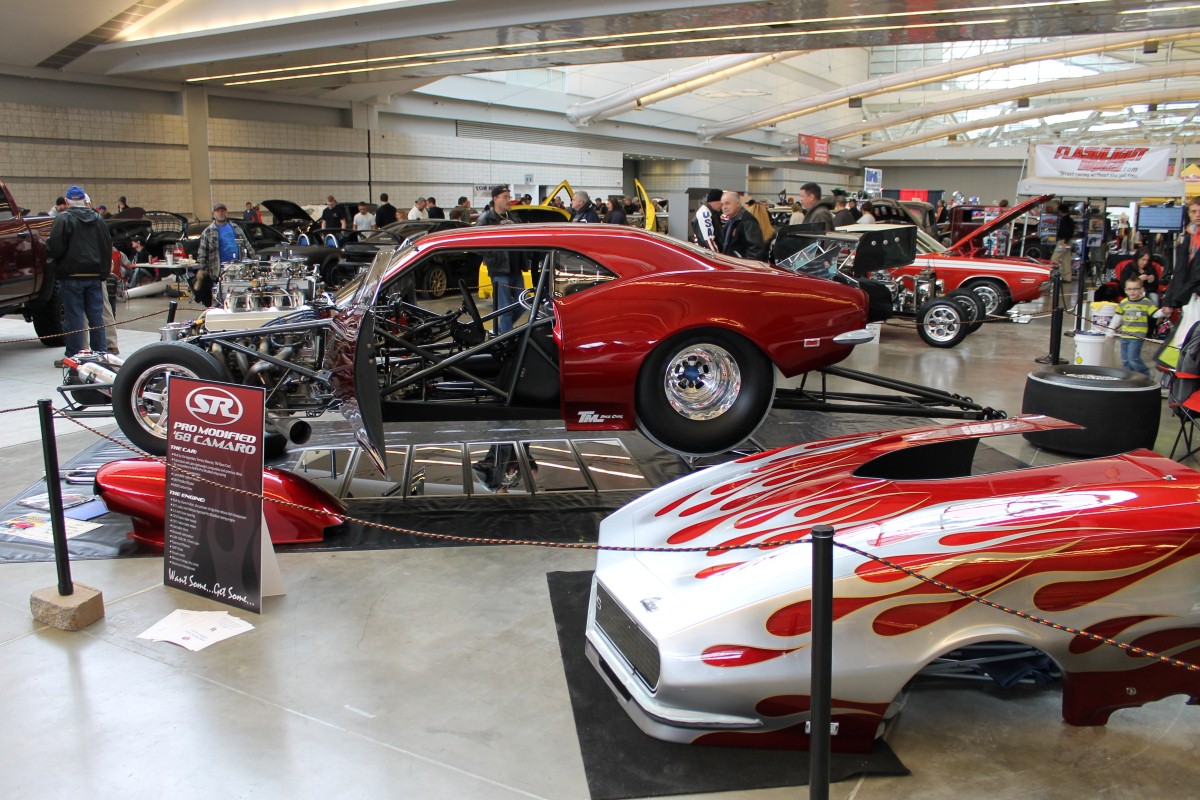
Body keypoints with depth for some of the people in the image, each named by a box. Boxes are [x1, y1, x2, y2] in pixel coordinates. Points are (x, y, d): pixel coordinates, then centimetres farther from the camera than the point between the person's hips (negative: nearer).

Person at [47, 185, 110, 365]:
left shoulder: (64, 218, -9)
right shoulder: (98, 219, 9)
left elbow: (55, 248, -15)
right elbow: (108, 248, 10)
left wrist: (47, 245, 7)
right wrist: (103, 274, 14)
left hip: (72, 276, -5)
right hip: (94, 275, 5)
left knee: (74, 316, -1)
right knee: (96, 316, 9)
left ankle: (73, 355, 2)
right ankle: (100, 353, 12)